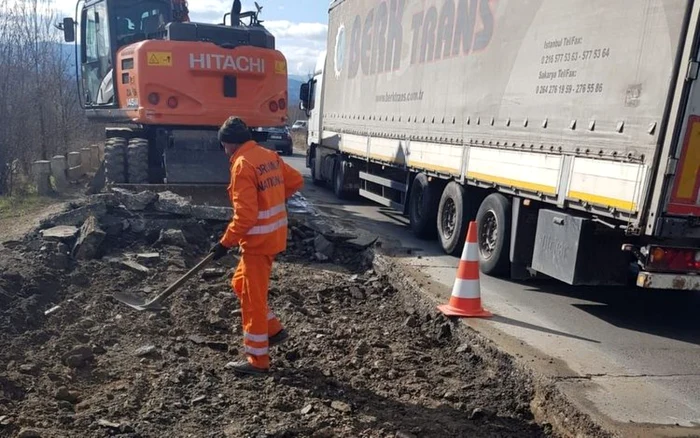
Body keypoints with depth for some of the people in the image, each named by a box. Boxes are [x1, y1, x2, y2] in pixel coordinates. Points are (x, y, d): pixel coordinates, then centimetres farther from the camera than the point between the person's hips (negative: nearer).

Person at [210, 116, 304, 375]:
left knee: (252, 298, 2)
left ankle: (258, 360, 13)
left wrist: (226, 243, -14)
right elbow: (296, 181, 18)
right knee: (241, 284, 23)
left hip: (258, 240, -9)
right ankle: (274, 330, 28)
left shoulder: (242, 164, -19)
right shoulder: (270, 156, 7)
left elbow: (245, 215, -24)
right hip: (274, 235, 9)